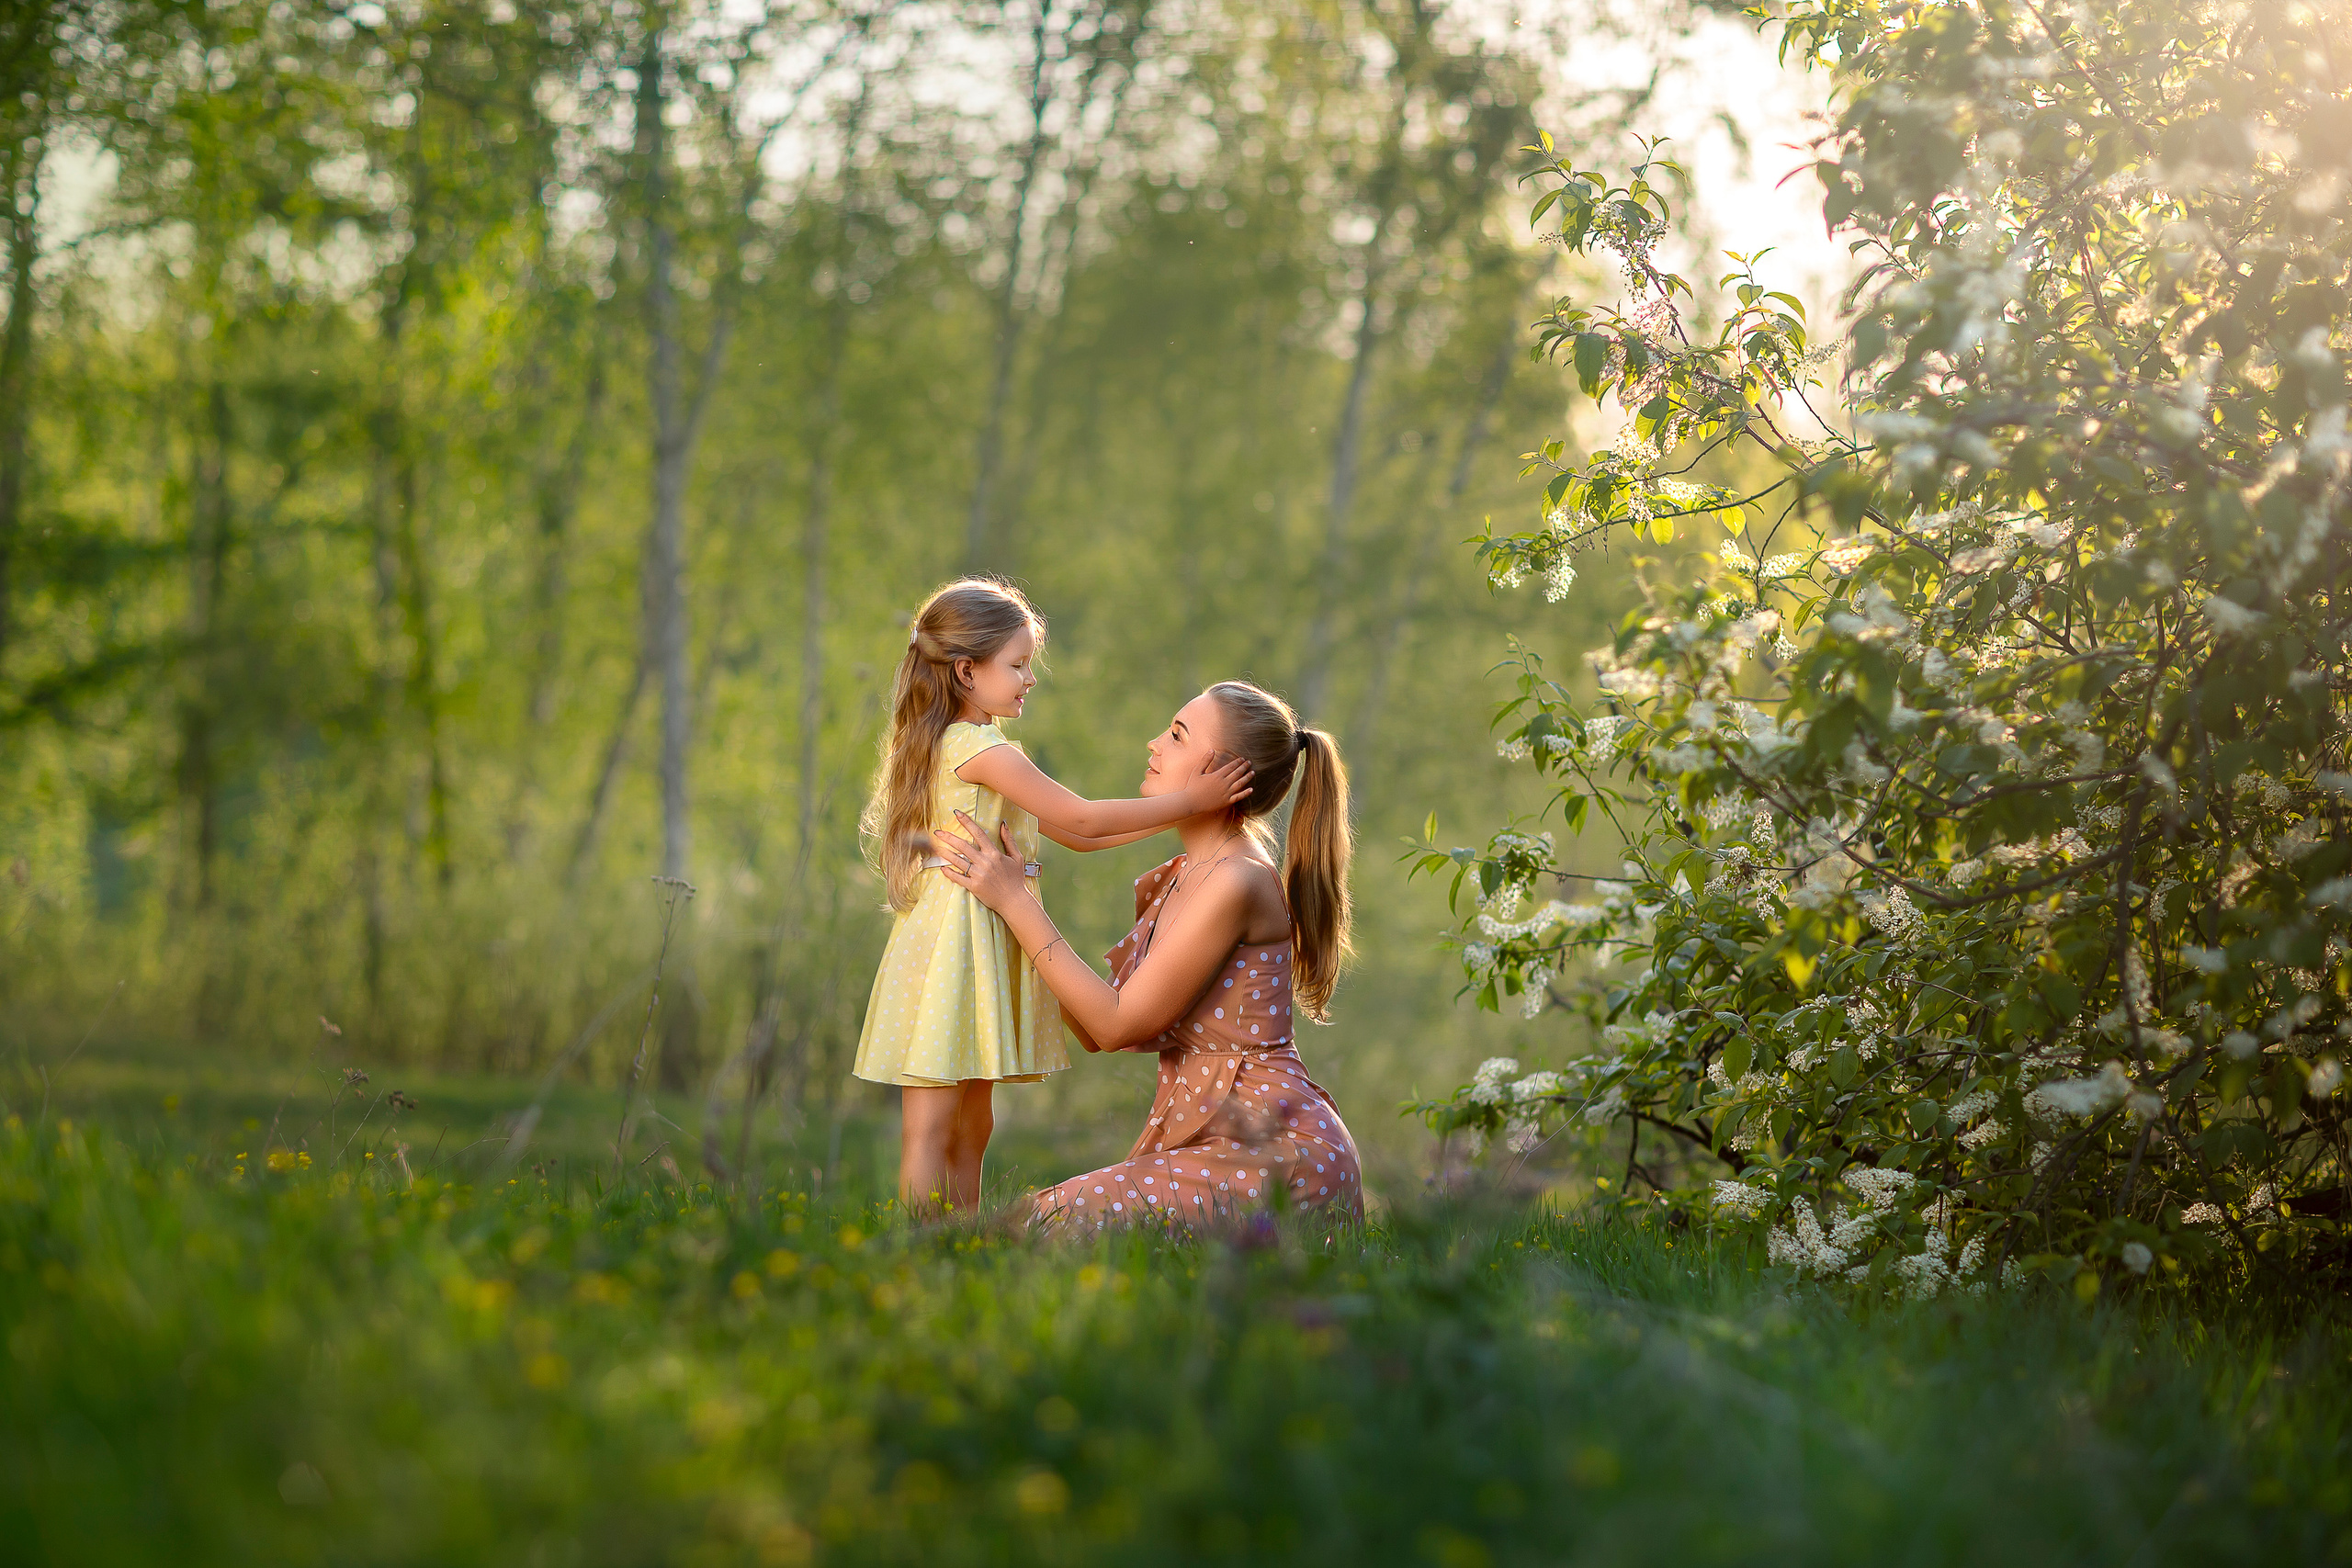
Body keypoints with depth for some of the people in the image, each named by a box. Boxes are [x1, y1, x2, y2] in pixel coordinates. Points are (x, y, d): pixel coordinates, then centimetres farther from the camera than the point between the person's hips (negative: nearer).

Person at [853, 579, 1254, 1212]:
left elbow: (1074, 835, 16)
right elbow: (1081, 820, -15)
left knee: (971, 1126, 12)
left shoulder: (959, 746, 18)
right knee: (931, 1130, -8)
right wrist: (1188, 802, -10)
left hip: (983, 942, 11)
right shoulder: (981, 748, -14)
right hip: (952, 940, -11)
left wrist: (1177, 809, 9)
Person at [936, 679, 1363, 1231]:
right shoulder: (1174, 881, 14)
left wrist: (1014, 900, -9)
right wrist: (1008, 894, 12)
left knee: (1065, 1215, -21)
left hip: (1280, 1150, -9)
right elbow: (1094, 1033, 12)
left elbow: (1119, 1024, -12)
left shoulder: (1238, 881, -15)